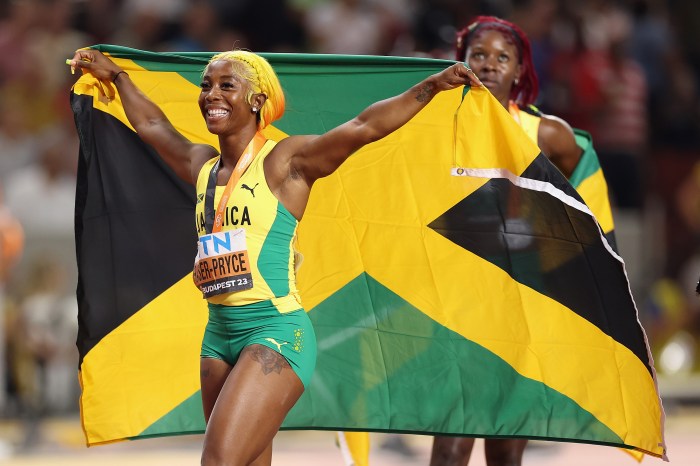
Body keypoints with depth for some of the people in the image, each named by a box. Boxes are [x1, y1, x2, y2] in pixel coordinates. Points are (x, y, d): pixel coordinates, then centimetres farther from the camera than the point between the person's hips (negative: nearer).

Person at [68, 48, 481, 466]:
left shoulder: (284, 162, -5)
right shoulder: (203, 167, 14)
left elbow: (363, 127, -16)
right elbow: (153, 126, 34)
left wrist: (432, 86, -25)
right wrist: (117, 77, 47)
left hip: (275, 331, -7)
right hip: (219, 334, 7)